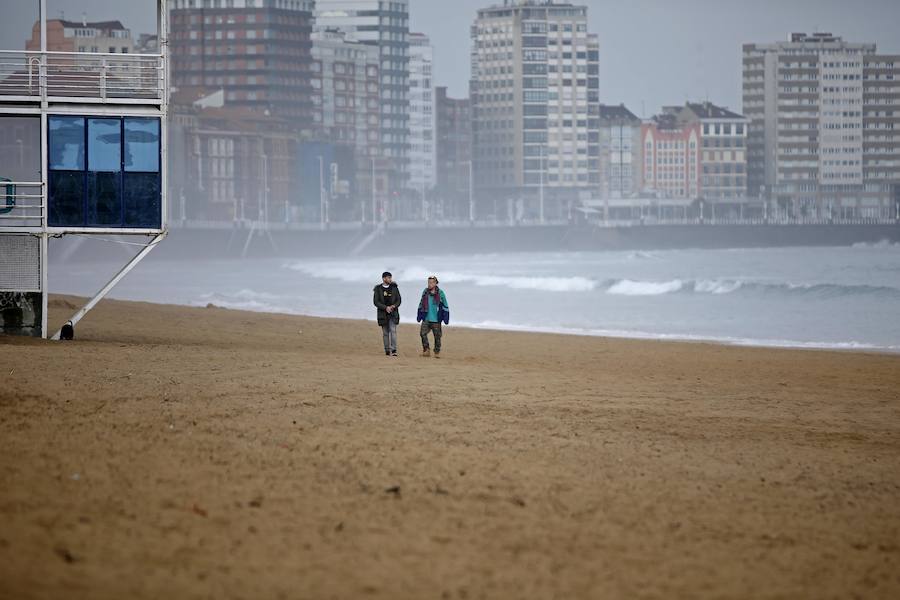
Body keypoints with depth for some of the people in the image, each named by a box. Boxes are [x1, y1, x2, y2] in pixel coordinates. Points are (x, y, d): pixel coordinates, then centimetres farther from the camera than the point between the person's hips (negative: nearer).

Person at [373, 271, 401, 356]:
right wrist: (386, 307, -18)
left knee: (393, 330, -15)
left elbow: (398, 300, 7)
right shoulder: (378, 289, 2)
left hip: (393, 313, 0)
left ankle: (393, 350, -21)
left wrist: (394, 306, -15)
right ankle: (387, 351, 10)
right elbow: (376, 302, -5)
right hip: (383, 314, 0)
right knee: (385, 333, 4)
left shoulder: (394, 288, 7)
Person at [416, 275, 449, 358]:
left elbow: (445, 306, 1)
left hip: (436, 320, -3)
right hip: (426, 319, 3)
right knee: (423, 333, -11)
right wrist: (419, 315, 18)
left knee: (437, 336, 2)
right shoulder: (425, 292, 6)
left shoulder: (440, 293, -4)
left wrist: (446, 318, -3)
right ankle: (426, 350, -1)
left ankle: (437, 352, 13)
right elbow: (421, 305, 18)